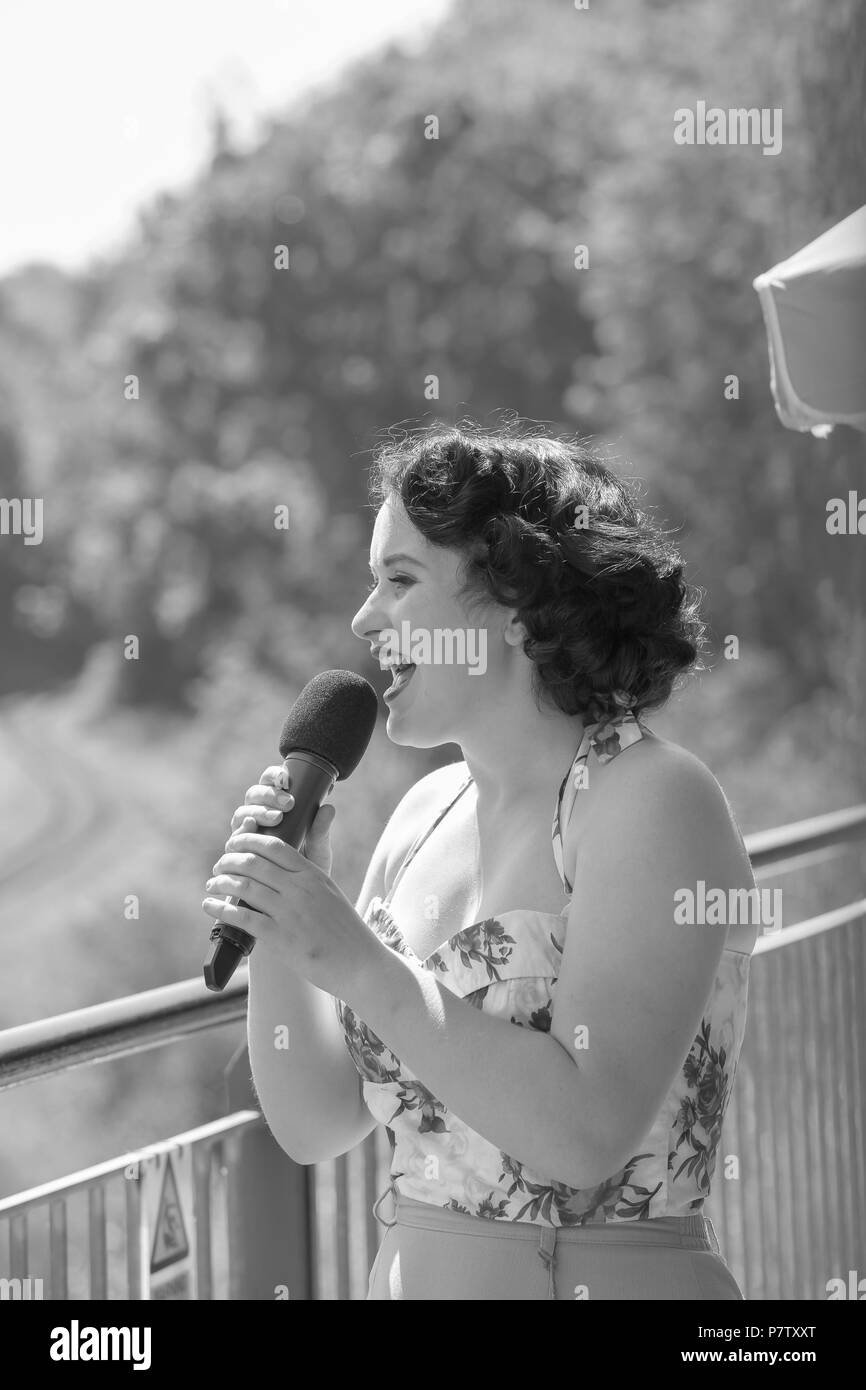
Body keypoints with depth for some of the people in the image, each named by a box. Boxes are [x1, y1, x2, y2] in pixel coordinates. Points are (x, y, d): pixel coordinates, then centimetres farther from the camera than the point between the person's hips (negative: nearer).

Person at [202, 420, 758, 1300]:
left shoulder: (649, 798, -13)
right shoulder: (428, 811, 7)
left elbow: (588, 1130, -23)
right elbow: (314, 1124, 7)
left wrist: (356, 962, -22)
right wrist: (274, 931, -7)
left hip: (602, 1277, -6)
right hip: (406, 1273, 6)